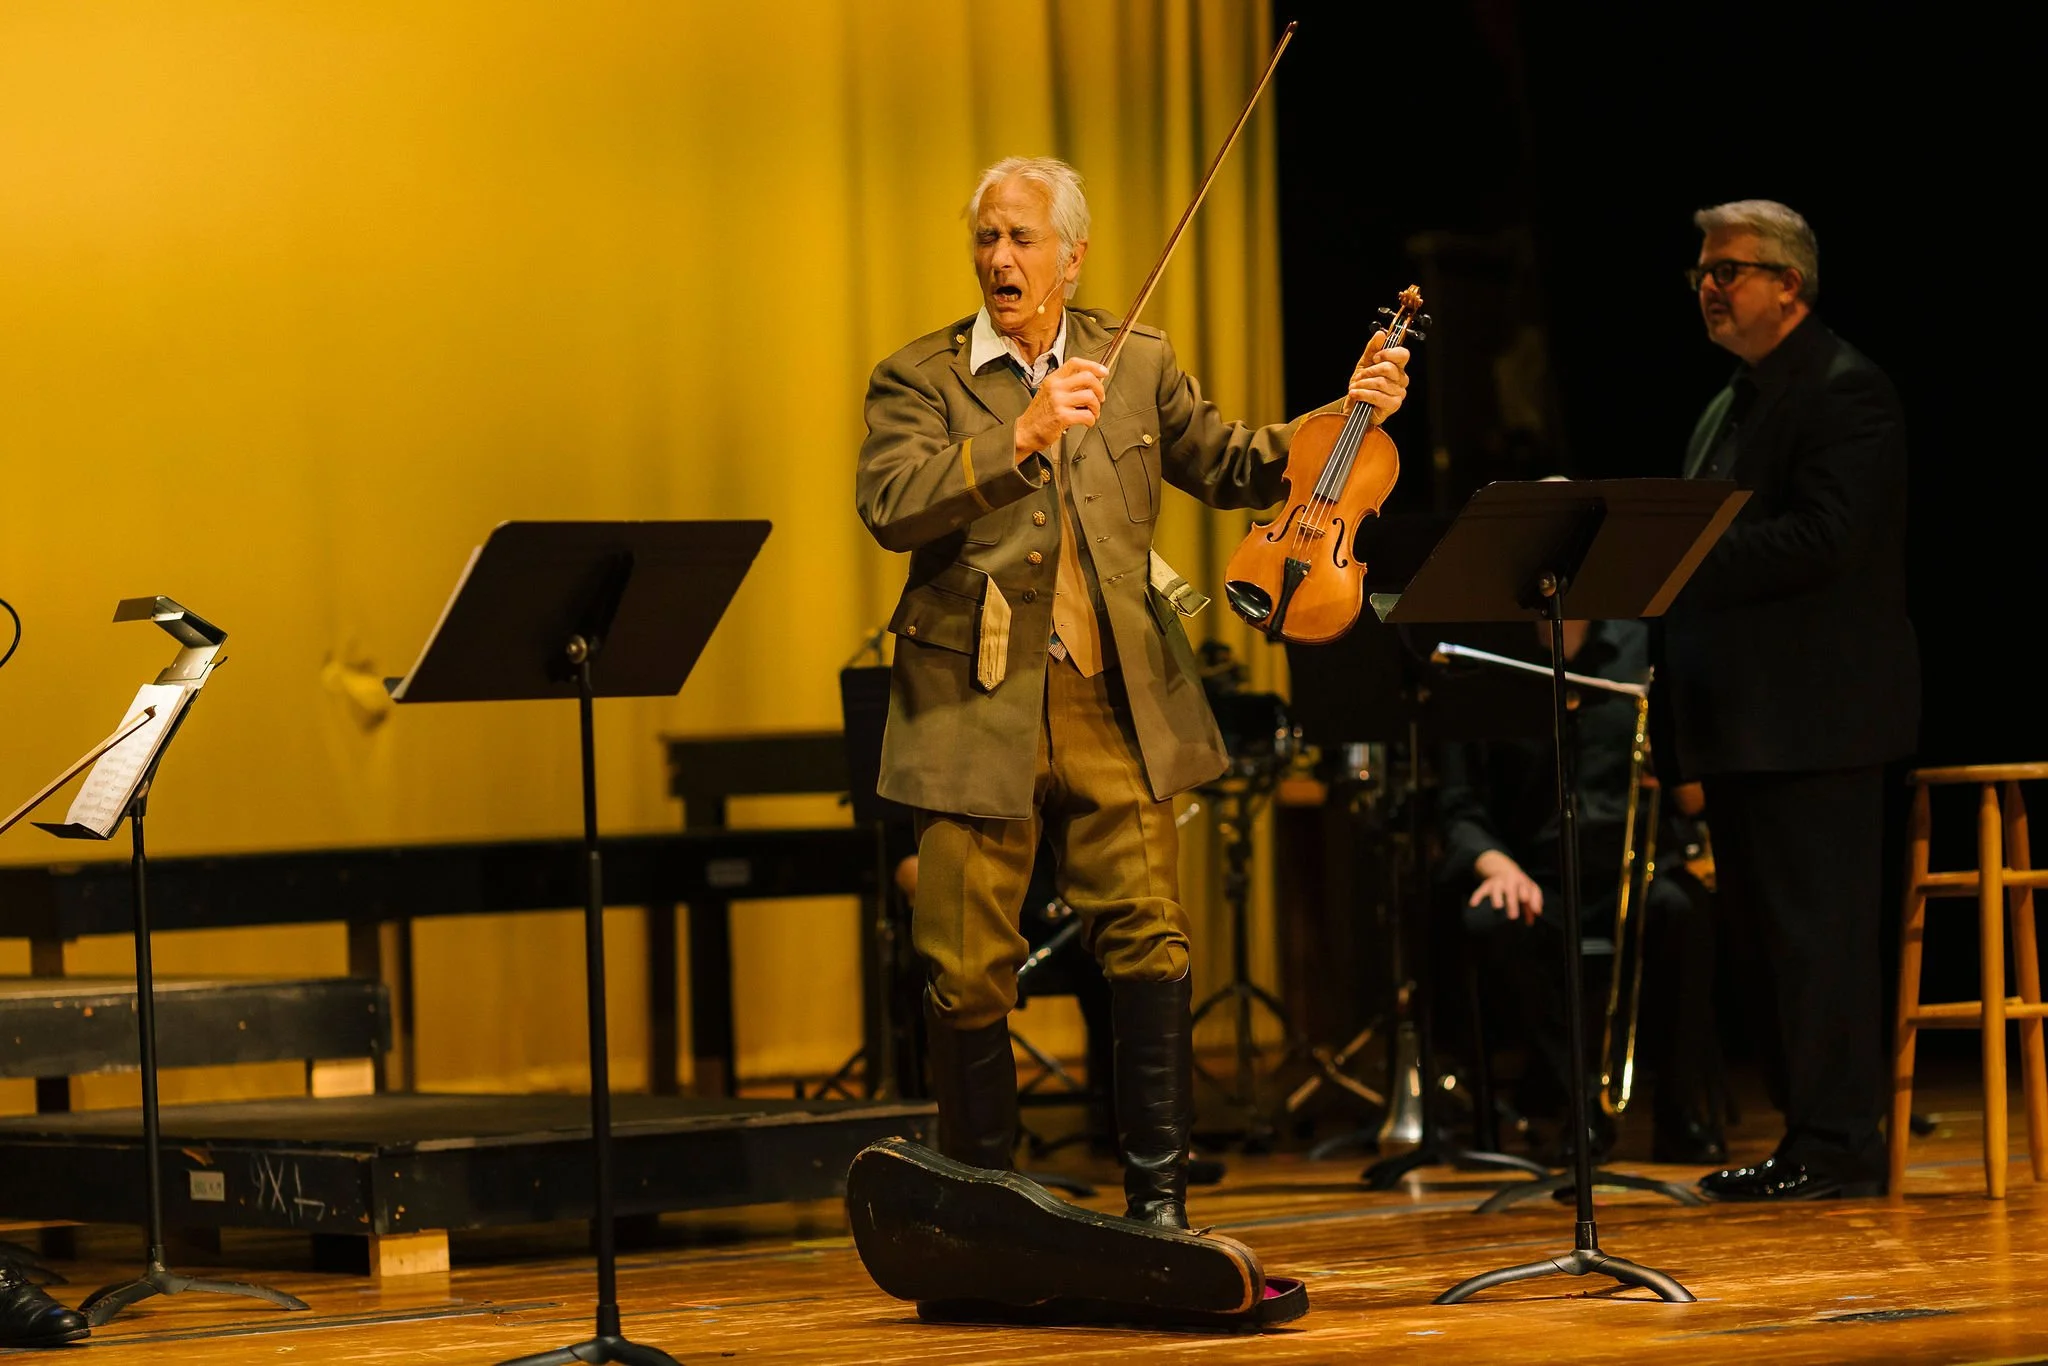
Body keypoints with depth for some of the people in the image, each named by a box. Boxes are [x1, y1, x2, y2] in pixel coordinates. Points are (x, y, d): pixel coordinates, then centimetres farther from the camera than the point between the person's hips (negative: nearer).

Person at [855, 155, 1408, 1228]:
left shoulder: (1138, 364, 11)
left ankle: (1158, 1199, 1)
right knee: (968, 971, 0)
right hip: (975, 707, -2)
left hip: (1113, 701, 2)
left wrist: (1342, 419, 4)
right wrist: (1022, 436, -24)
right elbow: (890, 508, -14)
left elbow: (1227, 466, 19)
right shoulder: (921, 378, 1)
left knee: (1150, 941, -6)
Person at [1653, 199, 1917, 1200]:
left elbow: (1824, 538, -21)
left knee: (1817, 927, -9)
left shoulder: (1846, 393, -9)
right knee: (1766, 925, 11)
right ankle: (1807, 1133, 16)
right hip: (1743, 721, 10)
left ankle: (1836, 1144, -7)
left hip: (1813, 716, -10)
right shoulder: (1730, 408, 21)